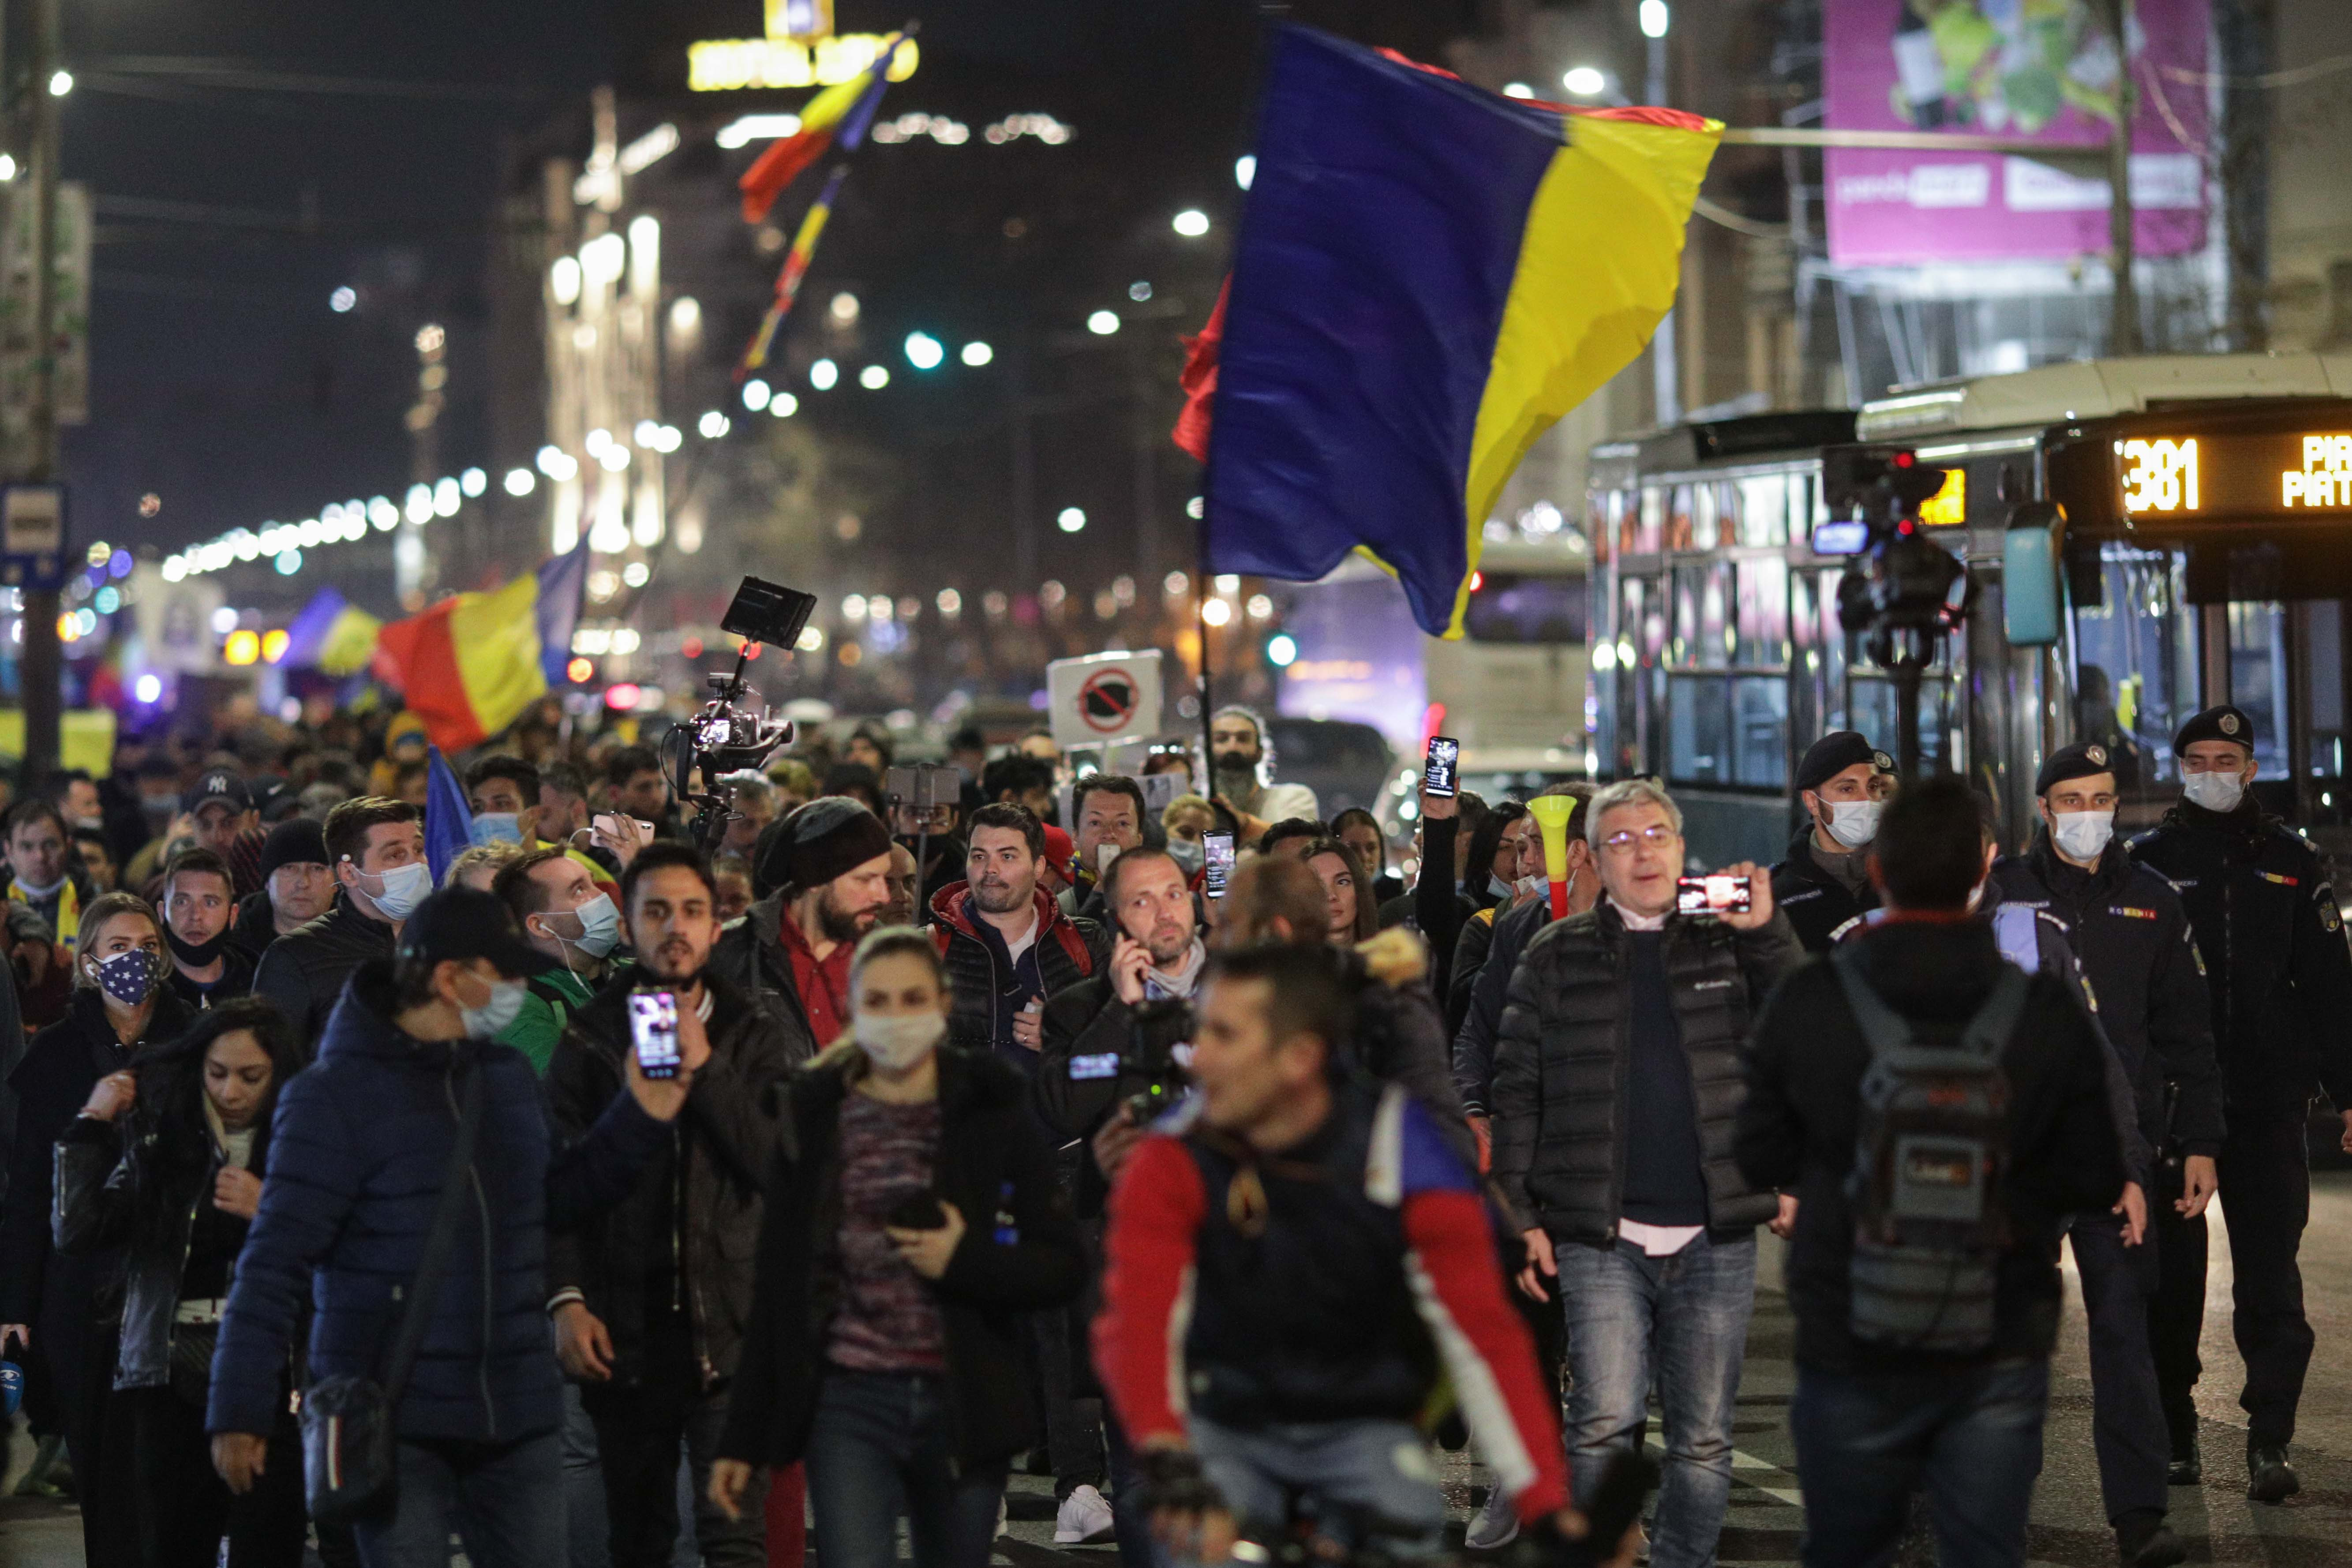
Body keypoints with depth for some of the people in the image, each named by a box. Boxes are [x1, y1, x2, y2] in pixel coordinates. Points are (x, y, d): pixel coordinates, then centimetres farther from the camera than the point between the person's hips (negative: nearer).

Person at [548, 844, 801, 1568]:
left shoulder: (757, 1038, 7)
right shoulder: (590, 1039, 7)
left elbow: (780, 1165, -6)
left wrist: (704, 1068, -11)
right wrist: (566, 1300, -6)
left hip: (731, 1330, -1)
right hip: (624, 1337, 2)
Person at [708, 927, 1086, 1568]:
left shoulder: (992, 1113, 5)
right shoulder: (816, 1116, 6)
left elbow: (1064, 1269, 2)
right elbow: (776, 1286, 8)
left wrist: (965, 1262, -16)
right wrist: (743, 1439, 7)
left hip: (965, 1406, 1)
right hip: (849, 1403, -1)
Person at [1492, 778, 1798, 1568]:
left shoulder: (1730, 945, 12)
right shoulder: (1557, 957, 9)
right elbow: (1517, 1089, 7)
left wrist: (1766, 932, -10)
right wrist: (1521, 1214, 0)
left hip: (1715, 1237, 2)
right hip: (1600, 1237, -2)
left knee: (1704, 1437, 5)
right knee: (1604, 1424, -13)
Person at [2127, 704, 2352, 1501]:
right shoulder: (2150, 860, 5)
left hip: (2267, 1101, 0)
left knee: (2270, 1272, -2)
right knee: (2171, 1270, 5)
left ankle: (2270, 1440, -1)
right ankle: (2174, 1430, 16)